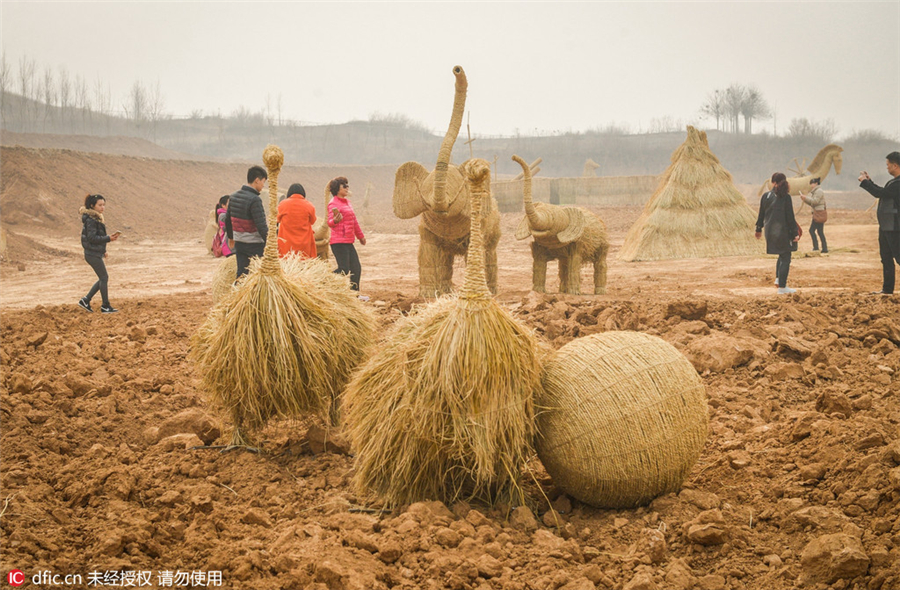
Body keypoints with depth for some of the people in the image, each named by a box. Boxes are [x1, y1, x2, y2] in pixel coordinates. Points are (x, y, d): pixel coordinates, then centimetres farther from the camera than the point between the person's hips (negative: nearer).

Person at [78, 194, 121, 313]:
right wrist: (108, 239, -23)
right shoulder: (91, 220, -17)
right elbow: (92, 238, -22)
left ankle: (85, 300, 17)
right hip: (93, 254, -10)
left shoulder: (96, 218, 14)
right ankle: (105, 306, 6)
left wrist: (103, 251, 20)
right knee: (104, 277, -3)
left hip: (96, 253, 10)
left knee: (103, 278, 13)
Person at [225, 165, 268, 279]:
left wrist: (231, 237, 31)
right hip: (254, 244, -7)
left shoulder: (233, 197, 6)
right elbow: (261, 225, -22)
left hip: (239, 243, 7)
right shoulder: (254, 200, -19)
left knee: (241, 274, 10)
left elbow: (228, 220, 18)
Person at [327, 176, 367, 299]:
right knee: (344, 269, -14)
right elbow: (330, 223, -17)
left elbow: (354, 221, 27)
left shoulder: (347, 202, 17)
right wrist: (335, 220, -39)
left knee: (356, 268, 11)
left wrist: (360, 236, 34)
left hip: (349, 242, 9)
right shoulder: (333, 203, -10)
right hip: (339, 242, -9)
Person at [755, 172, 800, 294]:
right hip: (782, 232, -5)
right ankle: (782, 287, 1)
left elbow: (761, 215, 9)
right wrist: (795, 233, -5)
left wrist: (759, 229, 22)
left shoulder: (765, 196, 1)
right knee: (785, 259, 3)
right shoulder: (786, 197, -11)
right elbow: (790, 217, -10)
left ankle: (779, 279, 15)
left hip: (770, 231, 5)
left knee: (782, 255, 23)